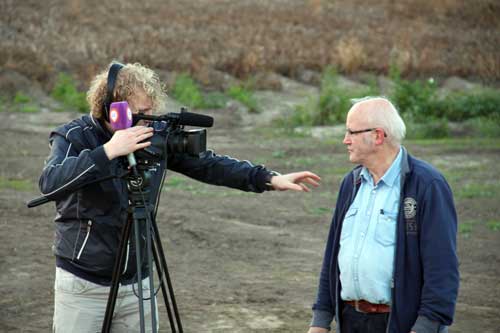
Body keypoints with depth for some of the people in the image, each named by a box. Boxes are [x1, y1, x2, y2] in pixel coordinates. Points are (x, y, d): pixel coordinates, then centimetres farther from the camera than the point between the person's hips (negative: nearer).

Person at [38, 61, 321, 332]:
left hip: (136, 285, 4)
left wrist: (269, 179, 0)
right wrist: (107, 152, -37)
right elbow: (51, 183, -29)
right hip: (84, 285, -4)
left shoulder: (157, 137, -1)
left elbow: (206, 165, 6)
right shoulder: (73, 137, -12)